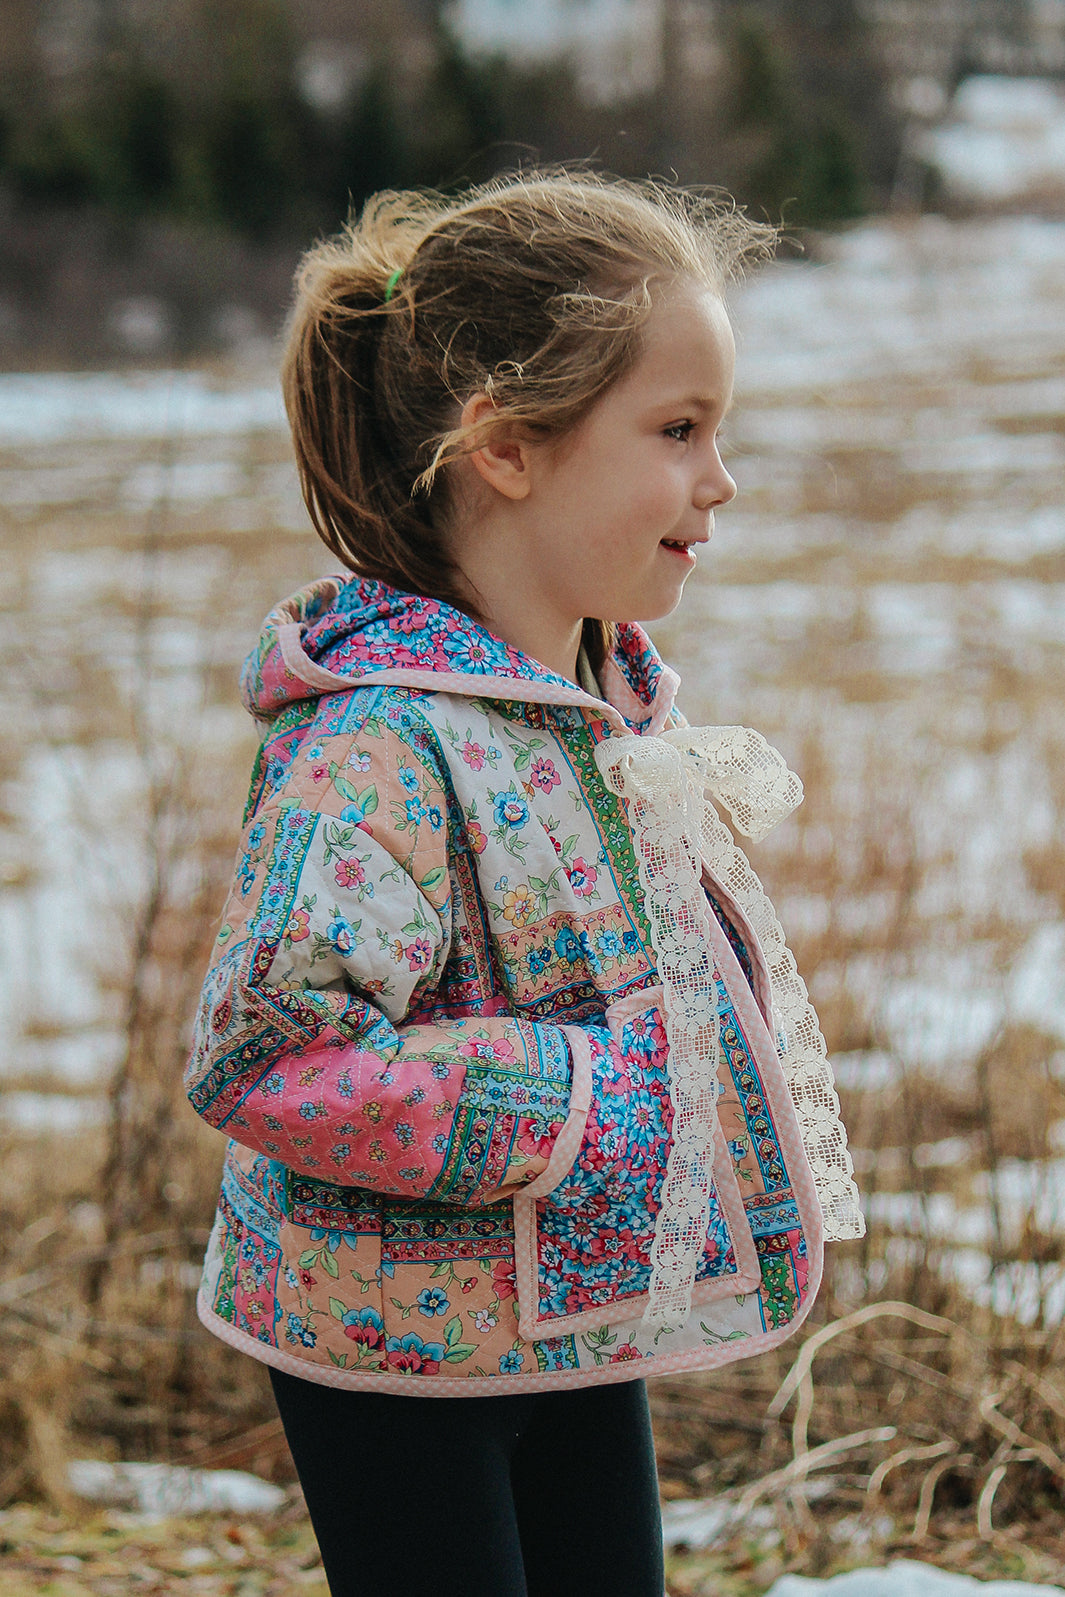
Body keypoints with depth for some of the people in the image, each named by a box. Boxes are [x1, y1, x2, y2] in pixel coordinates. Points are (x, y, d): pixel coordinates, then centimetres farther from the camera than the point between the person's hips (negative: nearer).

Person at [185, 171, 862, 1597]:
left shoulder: (624, 698, 2)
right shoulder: (381, 743, -27)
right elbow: (262, 1058, -33)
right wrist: (568, 1106, -27)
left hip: (587, 1307, 8)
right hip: (398, 1339, -8)